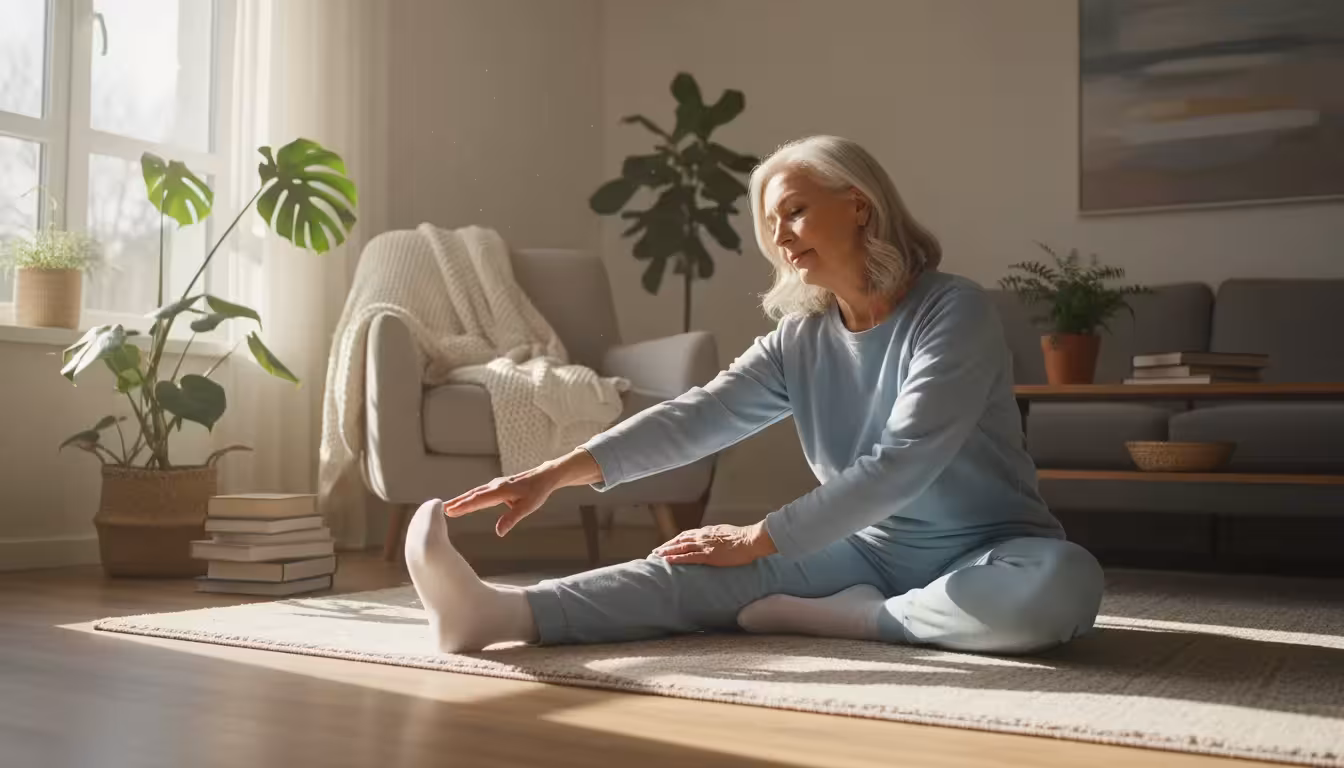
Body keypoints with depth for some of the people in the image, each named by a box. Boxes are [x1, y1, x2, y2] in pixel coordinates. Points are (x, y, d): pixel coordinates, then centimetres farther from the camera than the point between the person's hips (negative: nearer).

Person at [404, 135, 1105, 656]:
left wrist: (759, 538, -23)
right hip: (872, 551, 4)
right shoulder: (798, 341, 2)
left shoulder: (954, 311, -16)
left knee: (1064, 583, -37)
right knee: (703, 570, -19)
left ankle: (835, 617, -26)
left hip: (989, 554, -3)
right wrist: (556, 473, -21)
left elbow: (898, 465, -25)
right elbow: (694, 417, -10)